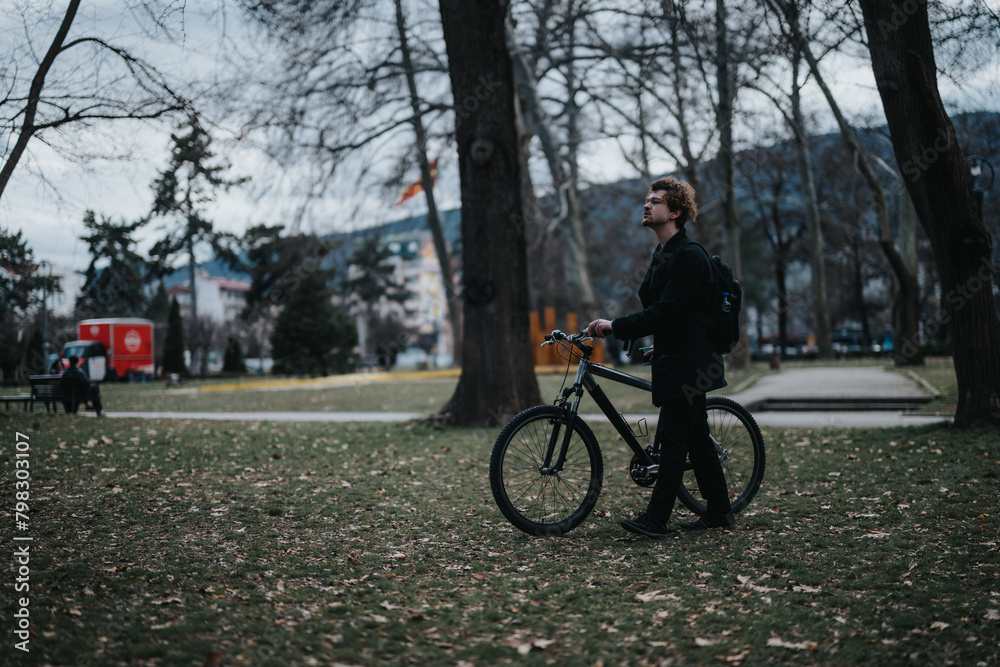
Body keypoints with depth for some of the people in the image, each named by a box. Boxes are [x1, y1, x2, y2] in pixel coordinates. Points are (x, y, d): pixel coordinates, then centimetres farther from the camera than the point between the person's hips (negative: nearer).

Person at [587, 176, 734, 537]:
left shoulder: (689, 255, -16)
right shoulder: (663, 254, 15)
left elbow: (666, 311, -24)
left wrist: (615, 326, -23)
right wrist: (661, 345, 21)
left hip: (688, 364, -10)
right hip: (676, 360, 10)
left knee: (672, 439, -7)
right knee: (696, 439, 13)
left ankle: (655, 518, -4)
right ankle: (719, 512, 21)